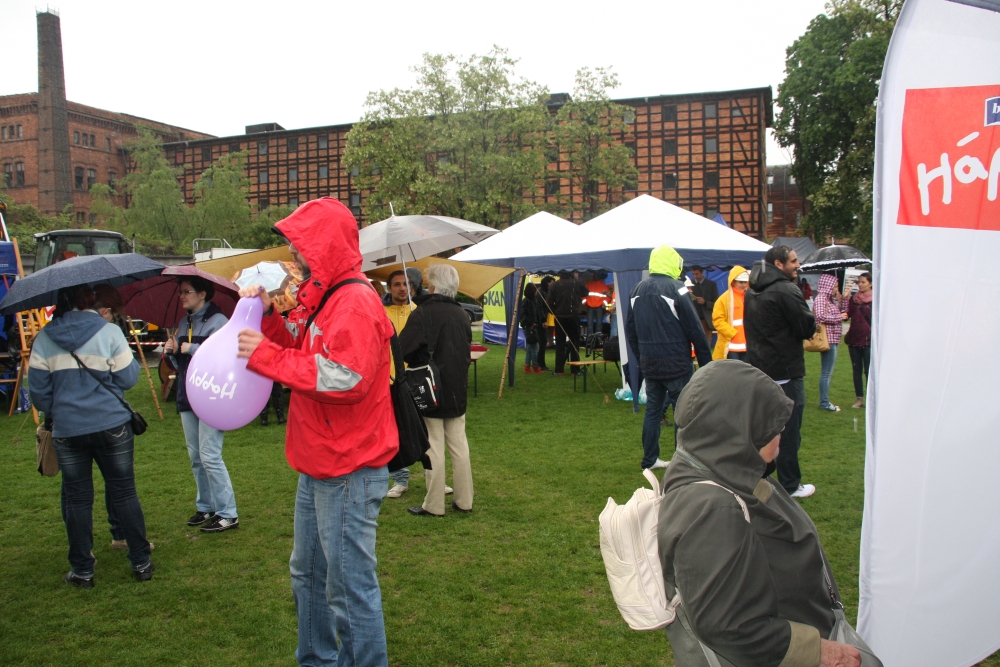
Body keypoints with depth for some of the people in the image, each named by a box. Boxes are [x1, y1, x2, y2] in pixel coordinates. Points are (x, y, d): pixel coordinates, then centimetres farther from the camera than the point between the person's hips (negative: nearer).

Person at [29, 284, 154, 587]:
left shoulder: (44, 338, 4)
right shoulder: (110, 333, -6)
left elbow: (38, 389, 5)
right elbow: (127, 378, -5)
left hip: (67, 430, 2)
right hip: (111, 425, -2)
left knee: (76, 499, 11)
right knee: (124, 493, 7)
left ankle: (82, 570, 16)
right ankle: (141, 563, 14)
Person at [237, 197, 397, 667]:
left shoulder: (355, 302, -19)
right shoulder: (320, 297, 15)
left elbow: (344, 378, -30)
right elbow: (300, 352, 18)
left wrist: (266, 355, -22)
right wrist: (268, 315, 3)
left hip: (348, 473, -11)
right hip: (319, 468, 11)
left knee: (350, 586, -1)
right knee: (308, 575, 23)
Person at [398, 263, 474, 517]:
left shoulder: (423, 313, -15)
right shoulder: (462, 315, 5)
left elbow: (401, 349, -17)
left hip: (430, 391, -6)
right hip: (458, 391, 6)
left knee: (433, 447, 1)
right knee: (459, 445, 12)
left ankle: (434, 505, 8)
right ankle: (464, 500, 19)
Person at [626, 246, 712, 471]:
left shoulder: (637, 290, 8)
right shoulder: (676, 289, -13)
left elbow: (630, 330, 15)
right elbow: (695, 329, -12)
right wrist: (706, 362, -6)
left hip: (649, 364, 6)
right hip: (676, 363, -6)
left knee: (652, 409, 15)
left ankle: (650, 459, 20)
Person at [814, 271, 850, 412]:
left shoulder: (831, 299, 19)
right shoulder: (821, 298, -11)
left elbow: (842, 312, 26)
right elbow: (820, 316, -25)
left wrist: (844, 298, 15)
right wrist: (839, 317, -15)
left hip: (834, 339, 10)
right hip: (827, 339, -10)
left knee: (828, 373, 13)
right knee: (826, 373, -6)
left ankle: (825, 401, 19)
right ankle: (824, 403, -2)